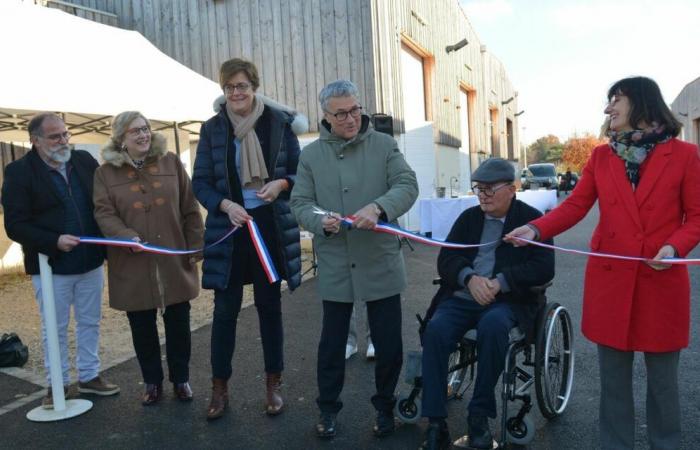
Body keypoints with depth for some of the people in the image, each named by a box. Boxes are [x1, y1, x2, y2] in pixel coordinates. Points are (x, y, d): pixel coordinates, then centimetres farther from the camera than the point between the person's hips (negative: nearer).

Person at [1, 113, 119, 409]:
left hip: (91, 262, 4)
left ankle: (89, 376, 30)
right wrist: (54, 241, -23)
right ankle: (58, 384, 25)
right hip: (51, 266, -4)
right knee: (55, 329, 9)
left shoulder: (84, 161, 3)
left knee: (90, 323, 15)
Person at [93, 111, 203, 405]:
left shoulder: (171, 162, 4)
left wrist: (195, 246, -2)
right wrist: (128, 237, -25)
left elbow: (190, 208, 3)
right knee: (142, 327, 11)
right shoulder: (106, 172, 2)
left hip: (174, 262, 1)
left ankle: (181, 379, 29)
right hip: (133, 266, 0)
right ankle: (152, 382, 29)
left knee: (178, 324, 11)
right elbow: (104, 213, -7)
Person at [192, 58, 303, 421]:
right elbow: (200, 183, 2)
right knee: (225, 309, 5)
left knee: (269, 305, 11)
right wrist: (225, 205, -16)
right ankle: (219, 387, 21)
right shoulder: (212, 128, 2)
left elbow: (300, 170, 4)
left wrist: (280, 184, -16)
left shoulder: (279, 121, 0)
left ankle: (273, 384, 25)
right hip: (229, 228, 1)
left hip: (271, 227, 0)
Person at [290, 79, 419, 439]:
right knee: (332, 342, 13)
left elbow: (407, 185, -8)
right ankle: (328, 408, 33)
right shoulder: (311, 155, 3)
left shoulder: (384, 145, 1)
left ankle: (384, 405, 33)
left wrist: (378, 207, -28)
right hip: (335, 266, 1)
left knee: (389, 342, 9)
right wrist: (321, 221, -22)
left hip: (381, 263, 0)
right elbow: (300, 204, 1)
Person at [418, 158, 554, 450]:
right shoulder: (469, 217, 15)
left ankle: (480, 415, -18)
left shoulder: (532, 218, 5)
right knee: (435, 331, -27)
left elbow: (544, 268, -6)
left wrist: (499, 282, -19)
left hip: (506, 300, -3)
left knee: (492, 325, -36)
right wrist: (470, 277, -14)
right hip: (462, 297, 3)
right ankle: (436, 423, -19)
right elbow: (446, 258, 7)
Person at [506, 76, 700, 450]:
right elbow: (575, 205, -1)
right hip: (610, 278, 2)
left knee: (662, 377, 11)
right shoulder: (600, 156, 6)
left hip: (663, 280, -2)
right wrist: (536, 229, -17)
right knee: (613, 376, 11)